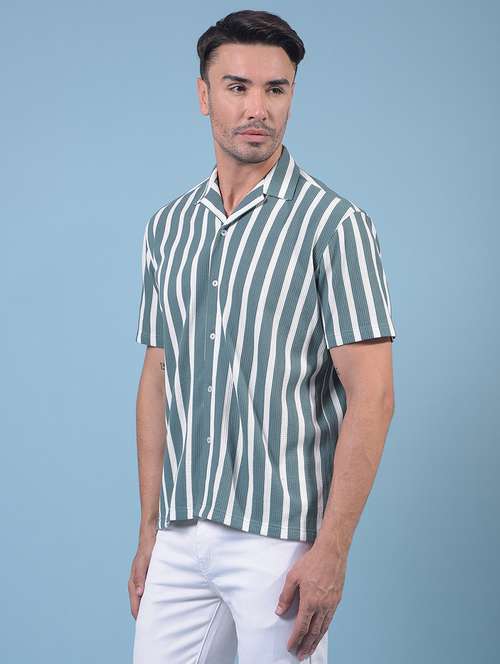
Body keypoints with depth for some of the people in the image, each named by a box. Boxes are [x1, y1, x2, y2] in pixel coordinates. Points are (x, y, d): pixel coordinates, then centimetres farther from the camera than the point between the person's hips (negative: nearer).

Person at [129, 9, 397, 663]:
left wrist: (332, 548, -16)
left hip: (281, 537, -5)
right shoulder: (168, 226, 10)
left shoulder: (334, 224, -8)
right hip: (182, 537, 5)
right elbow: (157, 381, 13)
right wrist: (150, 528, 11)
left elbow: (371, 397, -12)